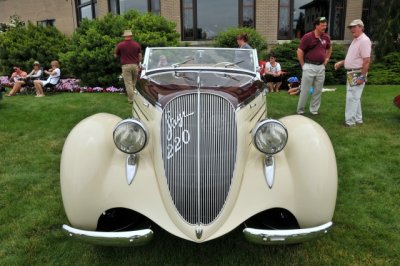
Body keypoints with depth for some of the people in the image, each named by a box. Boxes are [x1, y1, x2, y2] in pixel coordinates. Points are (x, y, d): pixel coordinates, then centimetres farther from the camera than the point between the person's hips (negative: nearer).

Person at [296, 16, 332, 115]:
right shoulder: (307, 37, -11)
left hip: (321, 67, 5)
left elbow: (329, 48, 25)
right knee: (305, 90, 1)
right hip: (309, 66, -5)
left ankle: (314, 110, 22)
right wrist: (303, 65, -8)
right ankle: (300, 110, 13)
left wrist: (327, 59, 16)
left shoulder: (326, 37, 5)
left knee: (318, 90, 10)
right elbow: (299, 52, -10)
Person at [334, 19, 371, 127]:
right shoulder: (355, 40, 15)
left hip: (358, 74, -10)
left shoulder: (364, 40, -17)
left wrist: (362, 77, -25)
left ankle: (350, 121, -1)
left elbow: (367, 60, -22)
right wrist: (341, 63, 15)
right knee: (354, 97, 15)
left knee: (352, 98, -7)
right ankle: (357, 119, 25)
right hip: (351, 73, 10)